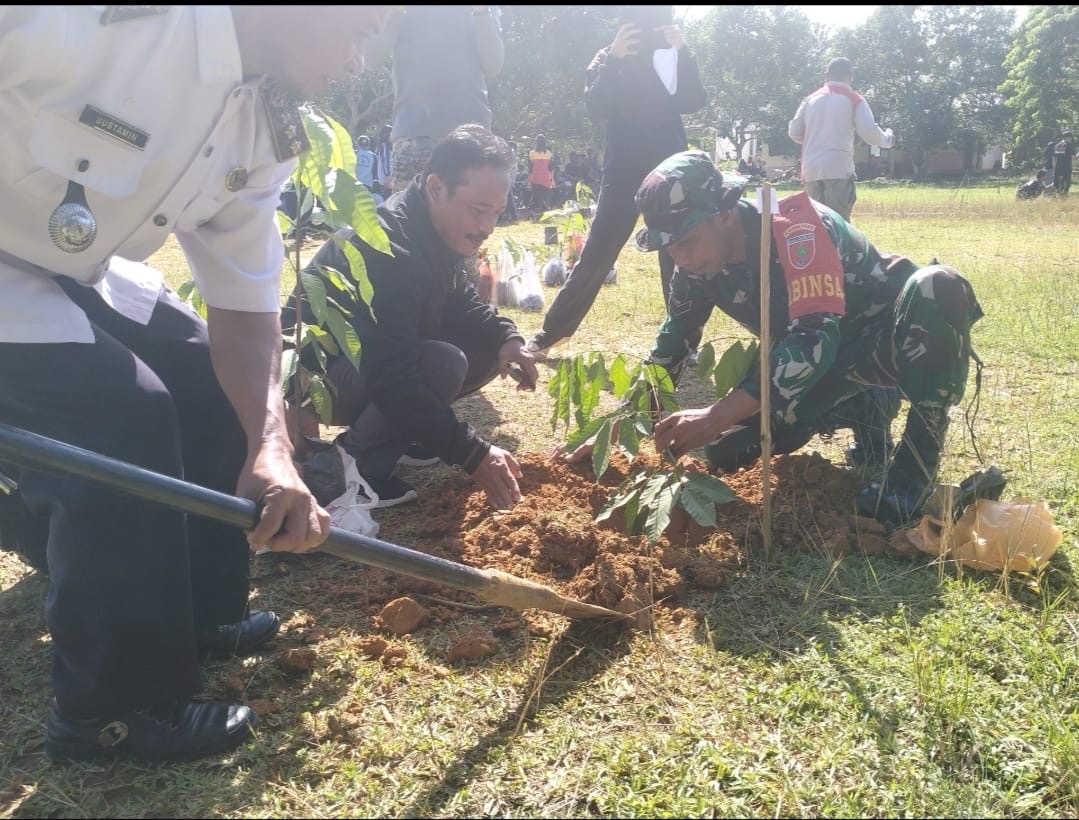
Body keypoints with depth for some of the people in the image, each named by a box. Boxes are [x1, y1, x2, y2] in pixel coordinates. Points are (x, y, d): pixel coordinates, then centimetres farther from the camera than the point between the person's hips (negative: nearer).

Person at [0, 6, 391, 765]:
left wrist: (270, 451, -18)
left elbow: (246, 305, -4)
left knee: (213, 383, 8)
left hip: (68, 270, 9)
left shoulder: (264, 130, -5)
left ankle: (198, 617, 25)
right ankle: (113, 709, -2)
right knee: (121, 417, -21)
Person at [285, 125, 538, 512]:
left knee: (490, 346, -2)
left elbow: (459, 300, 12)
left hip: (377, 361, 9)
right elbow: (394, 381, -36)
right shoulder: (386, 249, -32)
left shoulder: (439, 229, -4)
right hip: (318, 372, -9)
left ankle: (394, 430, 8)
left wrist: (507, 336, -9)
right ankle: (356, 463, -13)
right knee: (442, 364, -33)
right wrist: (473, 454, -36)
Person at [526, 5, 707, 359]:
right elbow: (595, 108, -11)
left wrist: (682, 52, -16)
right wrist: (613, 59, -21)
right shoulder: (609, 59, 5)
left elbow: (694, 102, -6)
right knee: (595, 256, -4)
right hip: (623, 170, -2)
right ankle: (547, 334, 4)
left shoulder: (675, 56, 10)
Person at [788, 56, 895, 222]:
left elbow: (794, 132, 16)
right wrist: (887, 139, 14)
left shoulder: (811, 98, 16)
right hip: (839, 169, -5)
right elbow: (869, 132, -6)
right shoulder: (854, 99, 3)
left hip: (811, 170, 5)